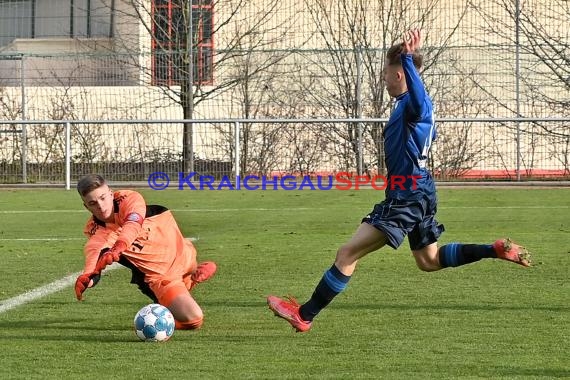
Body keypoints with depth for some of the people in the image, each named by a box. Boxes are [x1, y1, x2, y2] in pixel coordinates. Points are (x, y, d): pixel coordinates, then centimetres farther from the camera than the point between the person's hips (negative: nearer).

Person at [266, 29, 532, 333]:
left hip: (408, 196, -11)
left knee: (347, 254, -9)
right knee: (429, 261, 25)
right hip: (419, 193, 11)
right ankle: (496, 250, 16)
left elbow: (421, 103, -46)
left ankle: (304, 316, -5)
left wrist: (408, 58, -52)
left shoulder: (412, 104, -19)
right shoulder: (412, 105, 12)